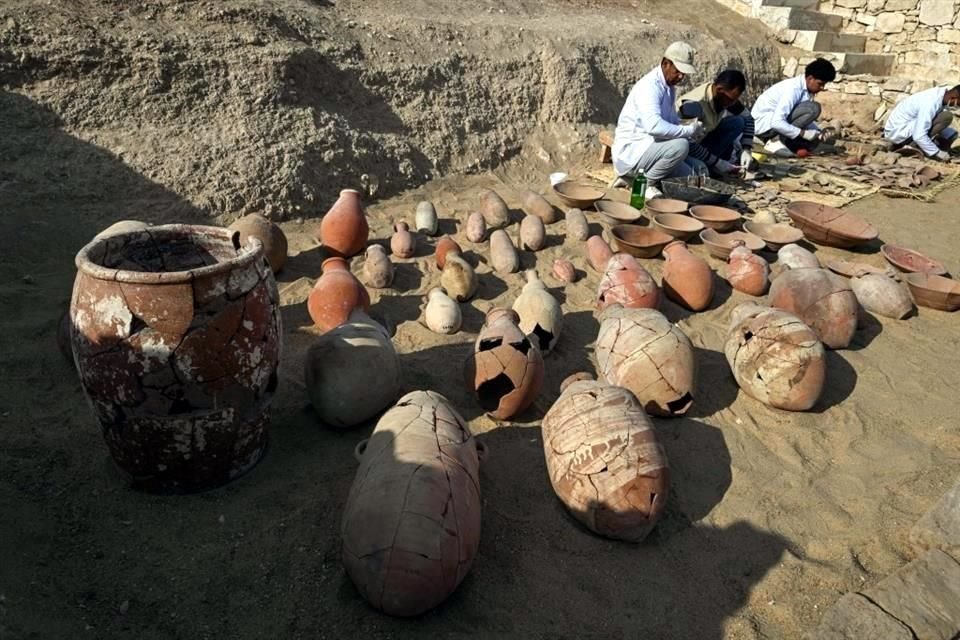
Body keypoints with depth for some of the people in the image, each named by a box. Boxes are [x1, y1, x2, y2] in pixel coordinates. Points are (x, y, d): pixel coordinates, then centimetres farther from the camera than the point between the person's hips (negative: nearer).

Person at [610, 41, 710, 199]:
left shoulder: (669, 88, 13)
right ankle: (647, 183, -11)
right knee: (680, 145, -31)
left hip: (648, 147, 10)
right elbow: (654, 125, -34)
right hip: (630, 150, -10)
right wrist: (689, 130, -26)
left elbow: (672, 121, 24)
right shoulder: (650, 86, -18)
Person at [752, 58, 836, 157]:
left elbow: (803, 117, 14)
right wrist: (803, 133, -25)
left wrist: (819, 132, -3)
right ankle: (775, 141, -16)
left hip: (776, 123, 9)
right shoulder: (793, 89, -24)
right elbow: (777, 122, -31)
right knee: (813, 108, -22)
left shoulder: (806, 89, 3)